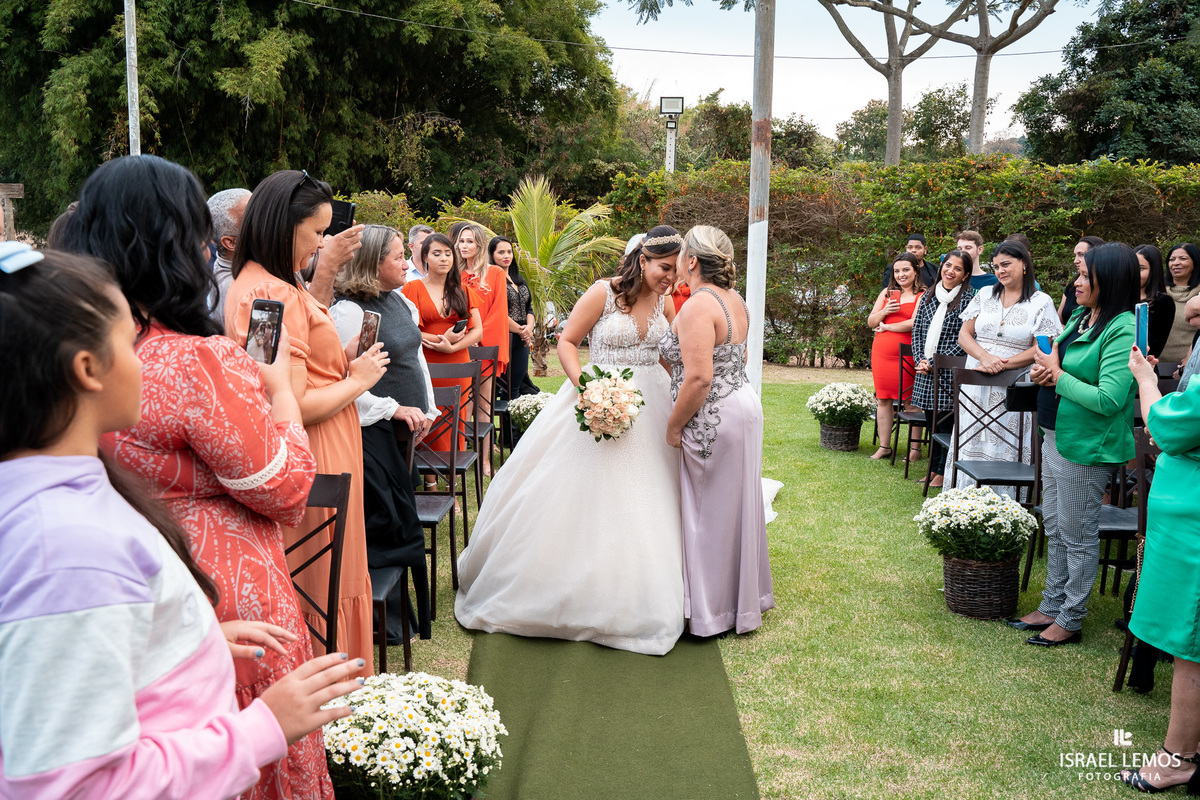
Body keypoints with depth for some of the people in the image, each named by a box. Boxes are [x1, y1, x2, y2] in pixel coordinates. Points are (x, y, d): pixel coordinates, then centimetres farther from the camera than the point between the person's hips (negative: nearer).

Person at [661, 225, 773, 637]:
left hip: (713, 419, -10)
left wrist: (673, 425, -14)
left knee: (710, 512, 2)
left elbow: (699, 377, -26)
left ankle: (712, 611, 14)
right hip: (744, 405, 10)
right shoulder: (735, 300, 10)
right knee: (736, 506, 18)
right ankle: (744, 598, 30)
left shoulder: (698, 306, -20)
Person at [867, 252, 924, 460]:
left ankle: (915, 448, 5)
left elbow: (914, 324, -14)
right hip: (882, 353, 5)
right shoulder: (887, 293, 16)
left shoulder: (923, 295, -2)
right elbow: (870, 322, 15)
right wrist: (884, 312, -6)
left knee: (911, 401, -3)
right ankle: (884, 447, 15)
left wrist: (886, 327, -3)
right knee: (883, 400, 7)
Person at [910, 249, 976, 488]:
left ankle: (942, 473, 10)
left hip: (950, 371, -5)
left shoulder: (969, 298, -6)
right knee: (931, 420, 12)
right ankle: (933, 469, 24)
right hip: (926, 371, 6)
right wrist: (920, 359, -2)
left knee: (946, 422, -1)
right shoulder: (929, 295, 12)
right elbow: (917, 330, 12)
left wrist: (936, 361, -13)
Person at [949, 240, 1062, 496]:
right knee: (971, 445, 4)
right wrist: (985, 356, -13)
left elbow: (1041, 349, -6)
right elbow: (964, 335, 7)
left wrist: (1003, 364, -16)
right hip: (976, 385, 3)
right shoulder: (985, 295, 10)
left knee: (1004, 449, -3)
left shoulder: (1041, 302, 0)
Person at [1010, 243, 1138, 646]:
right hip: (1057, 436, 9)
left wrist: (1057, 375, -18)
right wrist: (1041, 373, -4)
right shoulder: (1080, 318, 6)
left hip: (1087, 447, -9)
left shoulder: (1122, 331, -20)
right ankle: (1051, 607, 32)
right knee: (1054, 527, 18)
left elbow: (1108, 400, -27)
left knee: (1077, 536, 4)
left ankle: (1071, 620, 19)